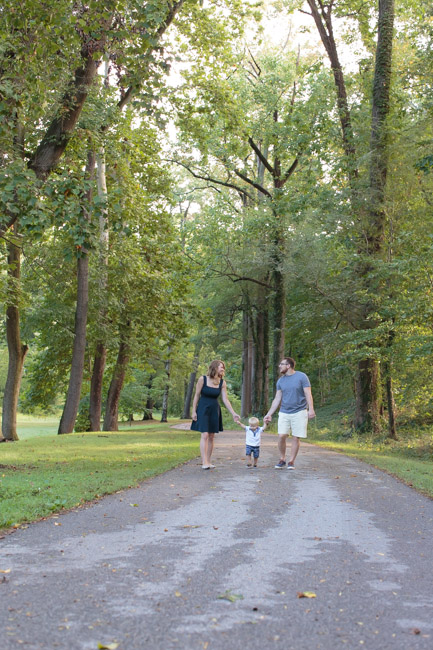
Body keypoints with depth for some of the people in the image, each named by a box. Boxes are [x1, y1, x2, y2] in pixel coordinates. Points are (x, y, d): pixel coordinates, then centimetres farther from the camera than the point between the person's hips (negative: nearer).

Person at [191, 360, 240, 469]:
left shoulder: (222, 383, 1)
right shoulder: (203, 379, -9)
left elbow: (225, 400, 0)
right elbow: (197, 396, -3)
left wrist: (233, 413, -6)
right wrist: (194, 411, -6)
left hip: (214, 411, 4)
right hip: (203, 410, -4)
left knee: (211, 437, 4)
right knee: (205, 435, -12)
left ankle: (208, 461, 11)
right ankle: (204, 462, -15)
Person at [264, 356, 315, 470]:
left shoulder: (301, 377, -4)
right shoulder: (280, 381, 9)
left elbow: (308, 394, -7)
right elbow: (277, 399, 12)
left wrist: (311, 409, -18)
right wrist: (269, 414, 10)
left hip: (299, 412, -3)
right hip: (284, 413, 3)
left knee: (295, 438, -1)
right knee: (281, 436, -6)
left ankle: (291, 462, 9)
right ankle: (282, 460, 11)